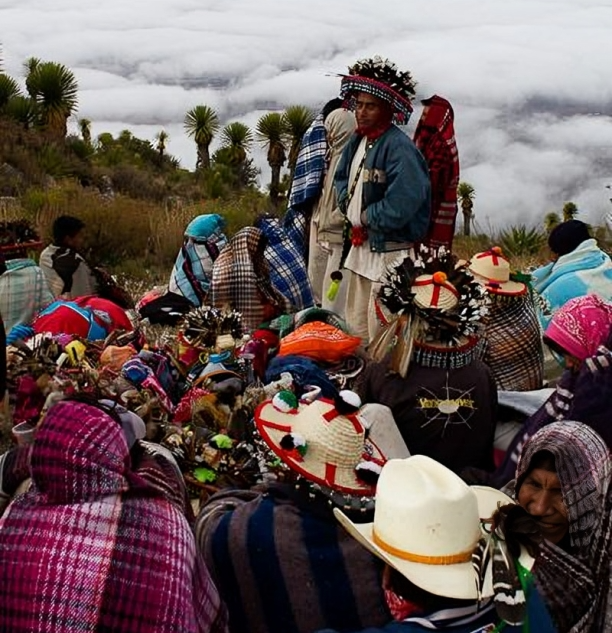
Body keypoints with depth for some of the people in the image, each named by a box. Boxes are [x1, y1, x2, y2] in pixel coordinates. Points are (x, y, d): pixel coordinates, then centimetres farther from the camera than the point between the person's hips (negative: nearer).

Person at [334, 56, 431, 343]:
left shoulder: (399, 147, -19)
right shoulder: (357, 141, 8)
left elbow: (401, 204, -29)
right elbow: (342, 178, 23)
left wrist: (366, 217, -13)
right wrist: (350, 209, 4)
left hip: (390, 252, -9)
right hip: (361, 246, 9)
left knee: (380, 331, -5)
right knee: (357, 325, 19)